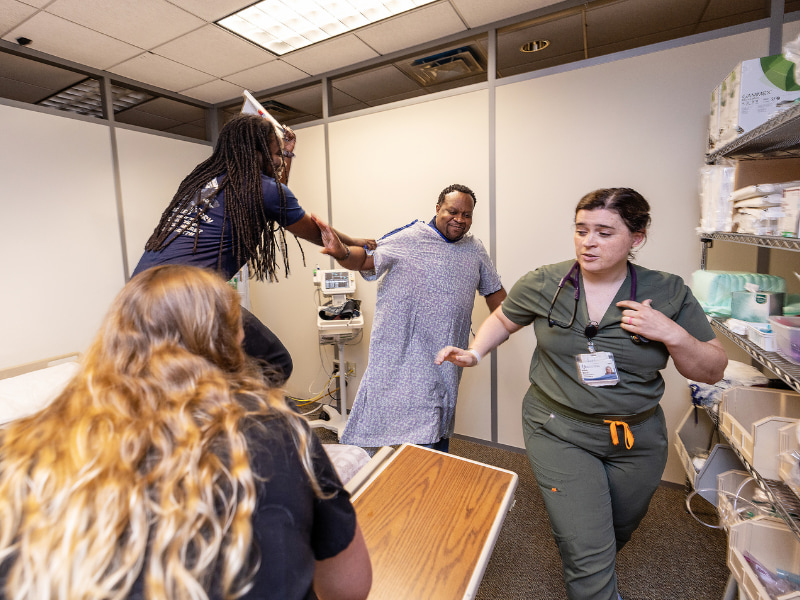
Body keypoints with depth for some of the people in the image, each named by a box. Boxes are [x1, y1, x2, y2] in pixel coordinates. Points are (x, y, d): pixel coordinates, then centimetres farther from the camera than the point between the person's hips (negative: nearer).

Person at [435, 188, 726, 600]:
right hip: (559, 432, -2)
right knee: (586, 552, -6)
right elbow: (503, 319, 5)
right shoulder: (543, 284, -11)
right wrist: (474, 352, -10)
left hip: (636, 438, 3)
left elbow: (712, 372, -2)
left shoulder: (668, 294, -8)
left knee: (619, 532, 27)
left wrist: (672, 335, -21)